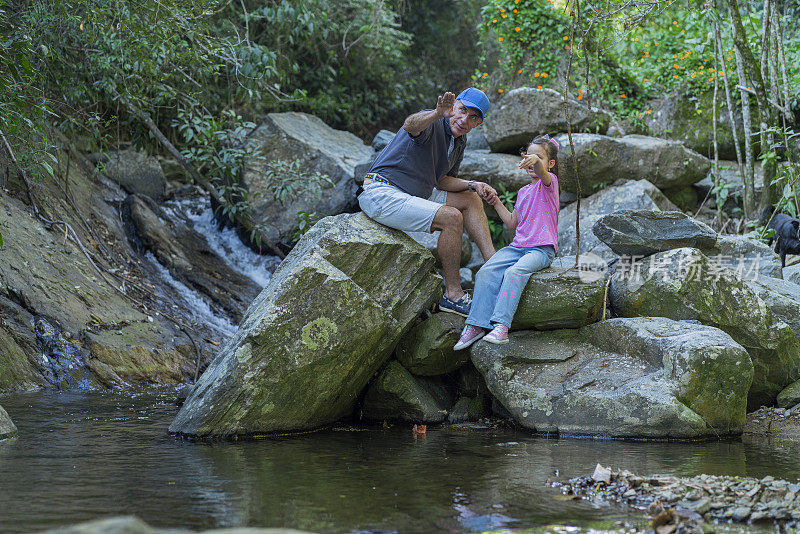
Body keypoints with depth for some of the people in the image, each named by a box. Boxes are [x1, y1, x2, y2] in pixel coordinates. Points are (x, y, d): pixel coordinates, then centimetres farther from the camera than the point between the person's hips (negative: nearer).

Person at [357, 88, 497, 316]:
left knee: (470, 199, 11)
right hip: (382, 193, -10)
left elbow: (442, 181, 17)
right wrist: (437, 114, -64)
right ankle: (452, 294, -13)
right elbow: (411, 125, -43)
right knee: (452, 217, -24)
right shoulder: (433, 125, -17)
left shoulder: (459, 141, 11)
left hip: (413, 194, 10)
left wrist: (473, 185, 0)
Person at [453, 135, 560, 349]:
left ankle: (501, 326, -41)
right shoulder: (523, 192, 23)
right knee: (486, 272, -17)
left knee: (515, 272, -34)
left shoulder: (549, 182, 0)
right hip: (518, 246, 7)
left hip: (542, 249, -7)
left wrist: (536, 161, -49)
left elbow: (542, 172, -26)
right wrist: (496, 203, 16)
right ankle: (476, 325, -19)